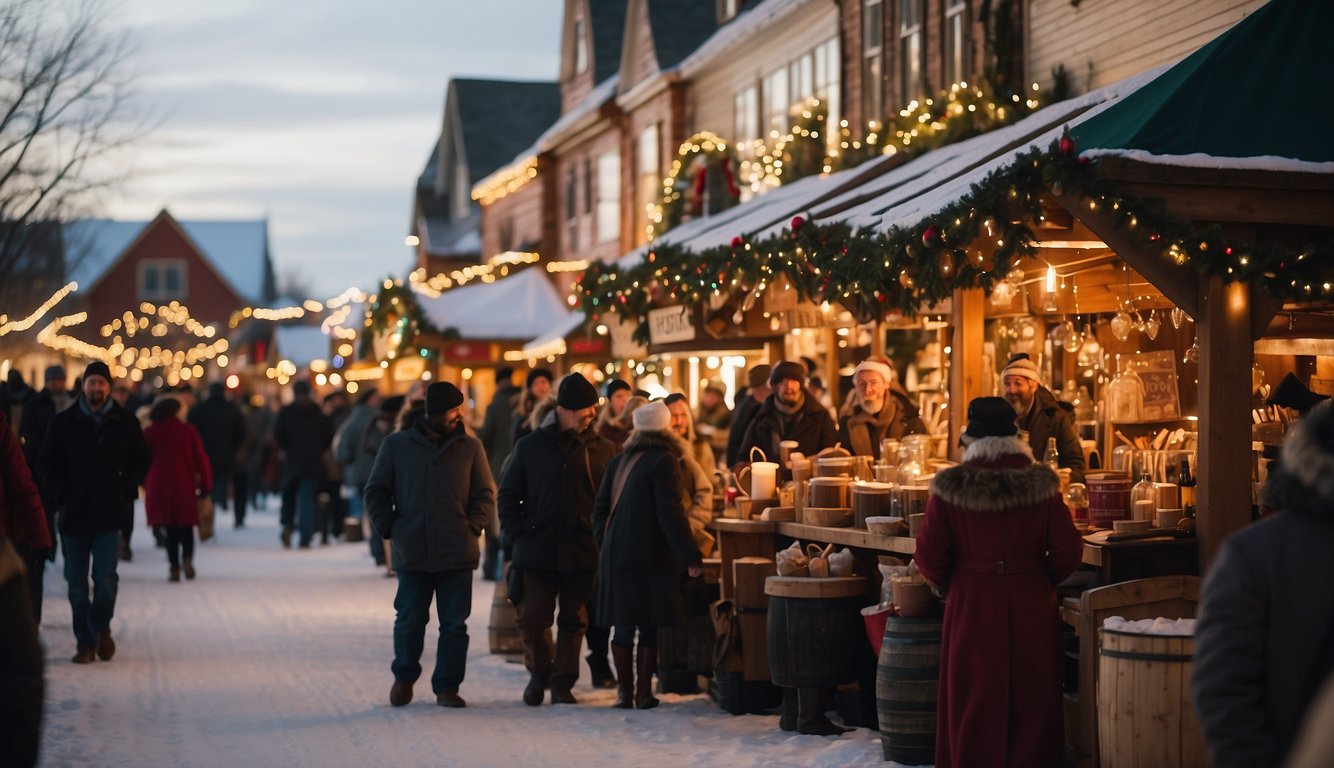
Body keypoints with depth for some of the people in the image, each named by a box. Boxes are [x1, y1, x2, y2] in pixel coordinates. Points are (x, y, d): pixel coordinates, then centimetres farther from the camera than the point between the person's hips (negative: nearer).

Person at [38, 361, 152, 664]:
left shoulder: (125, 423, 5)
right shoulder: (63, 423, 4)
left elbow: (142, 461, 13)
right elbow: (46, 465, 9)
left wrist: (125, 489, -1)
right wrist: (62, 495, -3)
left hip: (110, 513, -1)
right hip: (74, 514, 1)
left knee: (106, 577, -10)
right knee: (77, 583, 4)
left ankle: (101, 626, 16)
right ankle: (85, 642, 14)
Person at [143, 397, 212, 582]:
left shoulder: (150, 433, 2)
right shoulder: (188, 431, 1)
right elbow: (201, 459, 1)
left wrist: (145, 484, 18)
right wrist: (205, 484, 7)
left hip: (159, 487, 0)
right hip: (185, 486, 0)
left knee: (170, 529, 5)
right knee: (186, 526, 10)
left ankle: (174, 567, -2)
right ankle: (187, 559, -13)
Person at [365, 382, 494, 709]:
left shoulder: (470, 447, 5)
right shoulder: (397, 445, 3)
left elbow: (485, 495, 8)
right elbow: (376, 491, 9)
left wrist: (471, 527, -5)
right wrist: (390, 528, -1)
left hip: (457, 555, 1)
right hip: (412, 554, -1)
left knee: (454, 624, 2)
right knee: (409, 621, 5)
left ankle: (447, 687, 12)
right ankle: (404, 677, 28)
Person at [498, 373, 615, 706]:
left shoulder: (603, 449, 5)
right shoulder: (530, 447, 5)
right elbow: (508, 495, 9)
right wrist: (517, 536, -1)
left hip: (583, 553, 1)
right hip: (537, 551, 0)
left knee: (574, 621, 5)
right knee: (533, 619, 0)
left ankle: (563, 682, 17)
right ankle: (538, 673, 23)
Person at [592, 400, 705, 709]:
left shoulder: (619, 462, 10)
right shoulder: (664, 462, -11)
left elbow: (600, 509, 13)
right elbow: (670, 513, -18)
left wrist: (604, 544, 21)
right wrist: (690, 556, -17)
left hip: (616, 554, 6)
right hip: (652, 556, -6)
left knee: (623, 626, 10)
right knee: (650, 627, 2)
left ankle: (624, 691, 11)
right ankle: (643, 692, 4)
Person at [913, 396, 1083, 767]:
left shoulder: (950, 487, -8)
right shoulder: (1041, 484, -6)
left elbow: (928, 555, -6)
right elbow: (1068, 552, -5)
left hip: (971, 605, -1)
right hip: (1031, 607, 1)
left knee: (974, 702, 9)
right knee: (1030, 700, 10)